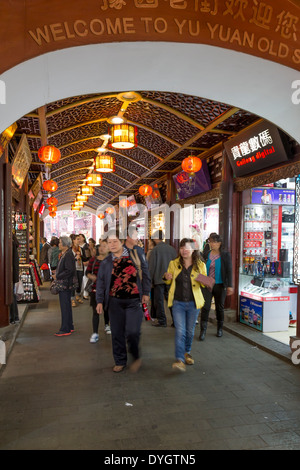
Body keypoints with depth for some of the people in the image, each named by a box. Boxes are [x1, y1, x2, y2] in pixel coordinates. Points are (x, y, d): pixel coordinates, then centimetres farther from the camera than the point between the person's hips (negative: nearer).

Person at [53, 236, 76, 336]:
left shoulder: (68, 255, -17)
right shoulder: (64, 254, 14)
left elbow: (69, 271, -23)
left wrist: (57, 277, -17)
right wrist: (57, 274, 8)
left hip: (65, 284, -11)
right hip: (63, 284, 11)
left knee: (65, 306, -4)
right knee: (67, 306, 17)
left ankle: (65, 330, 4)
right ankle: (70, 327, 27)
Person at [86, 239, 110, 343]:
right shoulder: (93, 259, 3)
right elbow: (87, 272, 10)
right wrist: (91, 276, -10)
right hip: (95, 289, 1)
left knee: (106, 309, 17)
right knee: (95, 311, -2)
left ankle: (107, 325, 44)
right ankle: (95, 333, 3)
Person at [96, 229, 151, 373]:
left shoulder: (135, 254, 1)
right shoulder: (106, 262, 7)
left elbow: (145, 273, 6)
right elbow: (100, 282, 10)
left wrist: (146, 292, 3)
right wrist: (100, 301, 1)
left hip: (133, 300, -2)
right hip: (115, 301, 3)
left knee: (132, 331, -8)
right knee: (117, 332, 7)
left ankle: (136, 357, 19)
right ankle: (120, 361, 26)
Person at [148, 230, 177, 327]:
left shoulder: (155, 249, -9)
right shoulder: (172, 249, 5)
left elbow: (151, 266, -8)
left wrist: (150, 280, -1)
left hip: (159, 279, -5)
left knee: (159, 300, 5)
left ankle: (162, 321, 8)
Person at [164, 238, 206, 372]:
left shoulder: (200, 265, -1)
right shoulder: (174, 263, 0)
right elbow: (168, 281, 11)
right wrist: (167, 278, -13)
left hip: (193, 303, 1)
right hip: (178, 302, -1)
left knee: (190, 331, 15)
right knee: (180, 331, -10)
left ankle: (187, 352, 38)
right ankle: (180, 360, -8)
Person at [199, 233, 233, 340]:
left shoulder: (225, 255, -2)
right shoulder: (206, 255, 4)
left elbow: (229, 271, -4)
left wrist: (230, 286, -10)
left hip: (220, 285, -1)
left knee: (220, 307, 12)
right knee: (205, 307, -6)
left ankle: (220, 328, 31)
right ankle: (203, 331, 2)